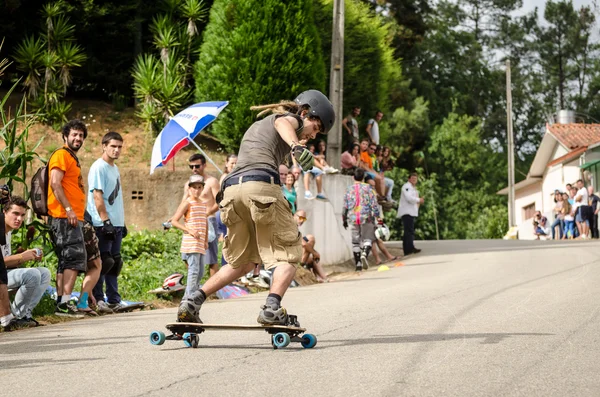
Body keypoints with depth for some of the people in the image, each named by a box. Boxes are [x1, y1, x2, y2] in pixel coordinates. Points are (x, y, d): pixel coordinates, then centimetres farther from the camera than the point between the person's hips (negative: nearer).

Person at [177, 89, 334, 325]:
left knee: (242, 262, 19)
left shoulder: (256, 126, 37)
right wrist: (296, 146, -31)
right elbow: (283, 125, -10)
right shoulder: (289, 118, 15)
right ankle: (272, 307, -22)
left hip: (231, 189, 7)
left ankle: (192, 303, 11)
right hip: (261, 186, -7)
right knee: (287, 255, 0)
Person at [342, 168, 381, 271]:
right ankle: (364, 254, -24)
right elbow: (374, 204, -6)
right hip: (366, 217, -2)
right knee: (368, 238, 5)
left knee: (355, 241, 9)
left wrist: (344, 219, 20)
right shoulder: (367, 188, -2)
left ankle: (358, 263, 8)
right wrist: (377, 216, 0)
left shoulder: (348, 189, 5)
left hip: (353, 218, 2)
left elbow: (345, 206, 9)